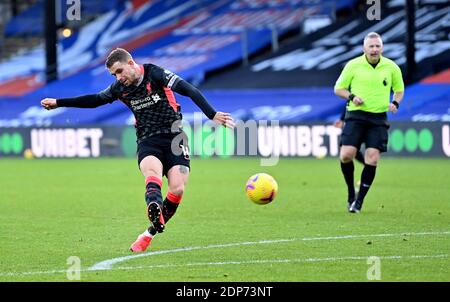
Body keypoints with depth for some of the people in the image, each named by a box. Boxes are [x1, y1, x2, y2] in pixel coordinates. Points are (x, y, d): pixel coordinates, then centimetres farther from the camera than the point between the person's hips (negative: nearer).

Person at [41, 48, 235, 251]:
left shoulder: (154, 74, -8)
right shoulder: (120, 88, 8)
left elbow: (189, 91, -17)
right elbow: (95, 100, 25)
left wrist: (212, 115, -28)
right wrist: (58, 103, 29)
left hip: (174, 137, -2)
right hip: (147, 141, 2)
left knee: (177, 189, -18)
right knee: (152, 174, -31)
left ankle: (150, 234, -1)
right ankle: (155, 211, -62)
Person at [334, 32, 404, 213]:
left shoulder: (391, 67, 3)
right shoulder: (353, 65, -1)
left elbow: (399, 90, 17)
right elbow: (338, 88, 7)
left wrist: (395, 103, -4)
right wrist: (351, 97, -12)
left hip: (378, 118, 1)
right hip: (356, 115, -1)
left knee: (372, 159, -9)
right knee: (346, 155, -13)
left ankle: (359, 200, 5)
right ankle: (351, 192, 12)